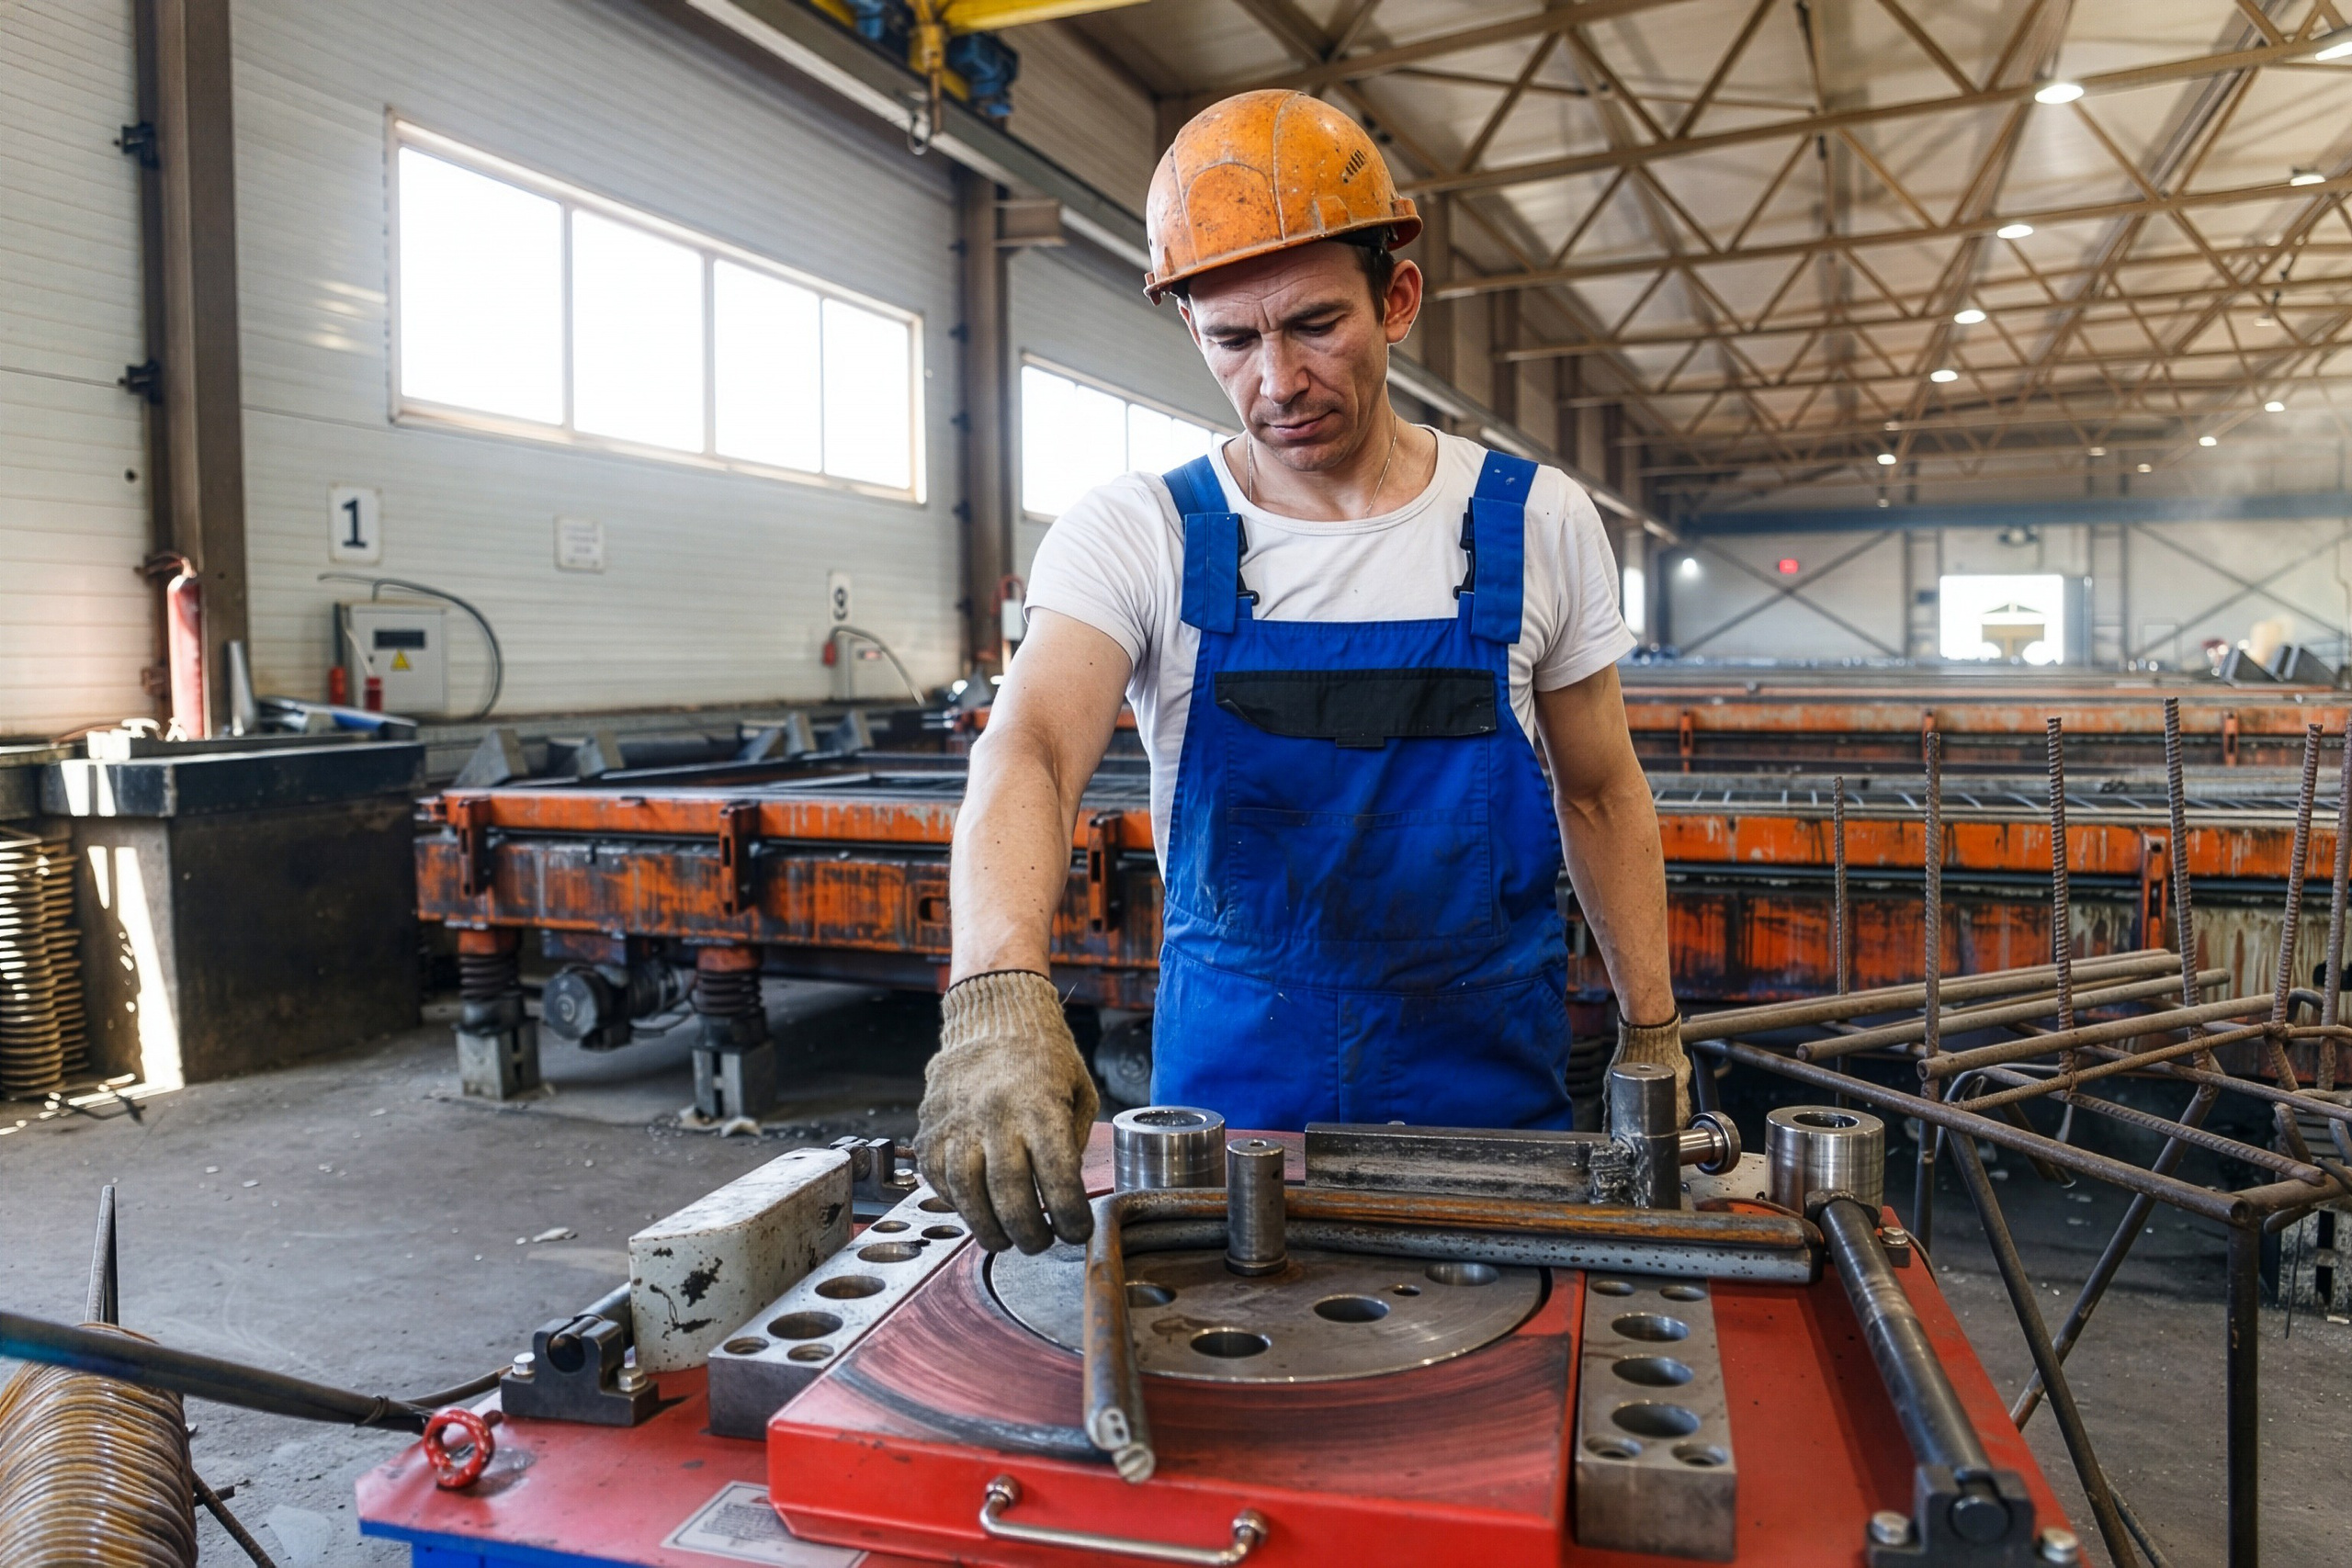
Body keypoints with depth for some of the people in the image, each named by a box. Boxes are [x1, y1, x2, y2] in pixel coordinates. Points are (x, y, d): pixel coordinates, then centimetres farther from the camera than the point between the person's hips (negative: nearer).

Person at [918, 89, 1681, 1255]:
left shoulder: (1537, 523, -4)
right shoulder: (1137, 535, -9)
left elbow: (1599, 791, 5)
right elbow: (1028, 749, -26)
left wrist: (1652, 1031, 1)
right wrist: (998, 993, -45)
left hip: (1489, 1089, 1)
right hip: (1225, 1086, 0)